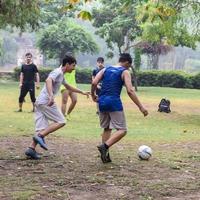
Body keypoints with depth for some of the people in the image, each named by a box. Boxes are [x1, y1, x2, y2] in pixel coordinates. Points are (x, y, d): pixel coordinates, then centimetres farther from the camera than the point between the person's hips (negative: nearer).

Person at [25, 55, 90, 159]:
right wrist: (51, 96, -41)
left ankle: (31, 149, -4)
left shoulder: (61, 75, 24)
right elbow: (48, 80, -28)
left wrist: (82, 92, 44)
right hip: (46, 102, -9)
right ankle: (40, 136, -13)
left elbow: (68, 87, 40)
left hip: (39, 102, 9)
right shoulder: (58, 72, -7)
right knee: (61, 121, -4)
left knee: (42, 128, 5)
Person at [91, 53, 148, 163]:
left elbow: (94, 83, 2)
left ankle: (105, 156, 17)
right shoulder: (125, 72, 1)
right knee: (122, 130, -2)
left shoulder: (106, 69, 15)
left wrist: (93, 95, 19)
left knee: (107, 129, 19)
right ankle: (105, 146, -22)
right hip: (114, 102, -6)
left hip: (102, 102, 6)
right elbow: (130, 91, -11)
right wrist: (141, 107, -10)